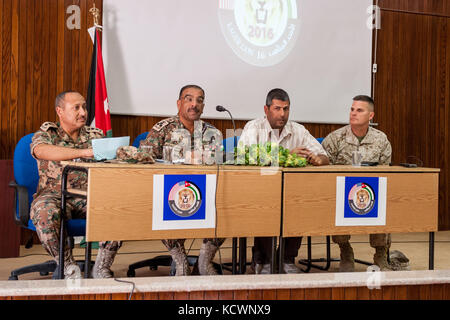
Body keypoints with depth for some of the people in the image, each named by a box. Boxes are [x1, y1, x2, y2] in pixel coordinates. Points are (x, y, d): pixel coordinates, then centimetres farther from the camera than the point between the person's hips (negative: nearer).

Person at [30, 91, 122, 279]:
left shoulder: (95, 135, 17)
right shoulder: (46, 134, 4)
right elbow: (41, 151, -21)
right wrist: (84, 152, -32)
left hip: (89, 196, 3)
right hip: (55, 194, -2)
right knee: (45, 213, -37)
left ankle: (101, 267, -12)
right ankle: (68, 267, -17)